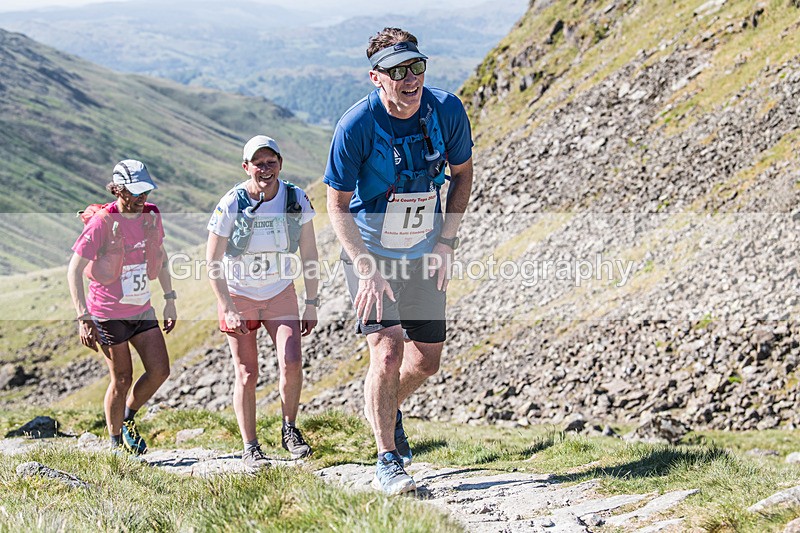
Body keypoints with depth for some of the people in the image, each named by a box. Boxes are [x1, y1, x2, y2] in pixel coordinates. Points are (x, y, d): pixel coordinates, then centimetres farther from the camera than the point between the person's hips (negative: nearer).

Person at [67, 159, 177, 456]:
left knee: (159, 370, -2)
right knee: (122, 379, -1)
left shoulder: (151, 215, -2)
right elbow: (74, 270, -17)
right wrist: (83, 318, -22)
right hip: (108, 313, -5)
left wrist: (169, 299, 13)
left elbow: (160, 256, 15)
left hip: (142, 309, 5)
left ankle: (128, 419, 24)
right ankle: (116, 444, 18)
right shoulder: (102, 223, -19)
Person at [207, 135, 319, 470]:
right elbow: (213, 263, -11)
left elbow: (309, 254, -1)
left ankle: (290, 432, 7)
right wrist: (227, 310, -16)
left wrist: (312, 303, -3)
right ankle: (250, 448, 11)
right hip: (238, 296, -2)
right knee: (247, 375, -2)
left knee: (291, 364, -14)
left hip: (280, 294, 2)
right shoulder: (231, 205, -17)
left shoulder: (297, 200, -10)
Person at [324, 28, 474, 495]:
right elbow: (338, 205, -14)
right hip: (370, 251, -4)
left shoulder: (448, 111, -13)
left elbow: (462, 173, 4)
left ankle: (387, 407, 42)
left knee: (427, 360, 9)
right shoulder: (357, 126, -23)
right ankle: (388, 464, -1)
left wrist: (447, 242, -4)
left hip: (424, 253, 4)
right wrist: (366, 270, -24)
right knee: (388, 352, -16)